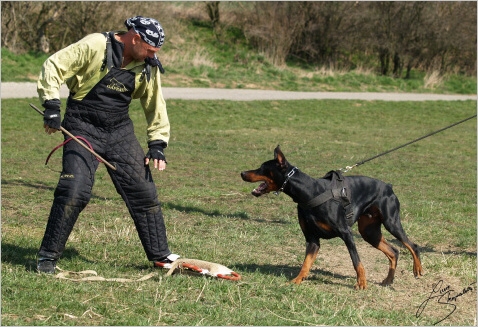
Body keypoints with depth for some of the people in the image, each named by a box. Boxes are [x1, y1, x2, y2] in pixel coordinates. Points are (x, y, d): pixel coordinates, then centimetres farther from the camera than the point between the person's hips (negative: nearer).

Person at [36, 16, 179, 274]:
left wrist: (157, 143, 6)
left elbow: (155, 106, 13)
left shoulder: (148, 67, 2)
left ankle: (160, 256, 19)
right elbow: (53, 67, -13)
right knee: (75, 192, -16)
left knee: (144, 192, 5)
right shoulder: (95, 46, -16)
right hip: (83, 129, -5)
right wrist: (52, 106, -20)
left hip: (120, 131, 5)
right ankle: (47, 256, -2)